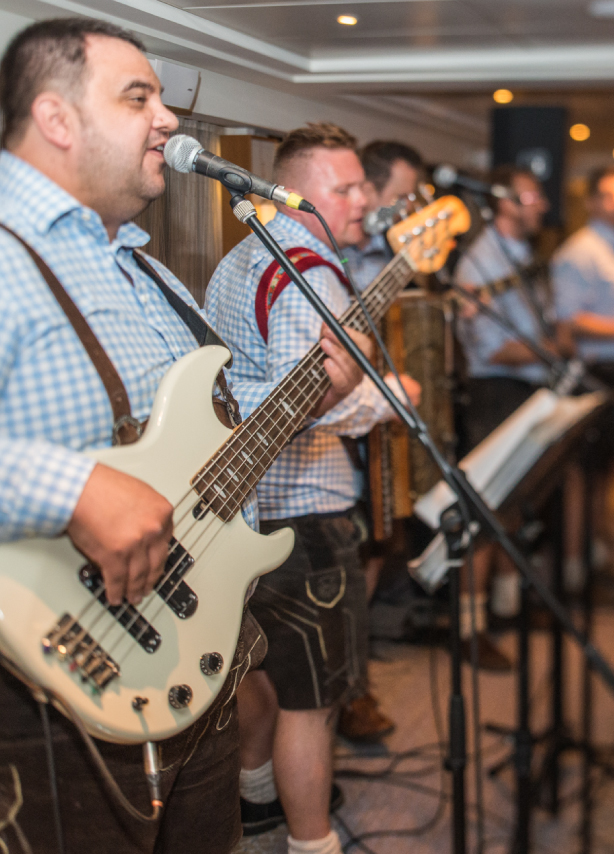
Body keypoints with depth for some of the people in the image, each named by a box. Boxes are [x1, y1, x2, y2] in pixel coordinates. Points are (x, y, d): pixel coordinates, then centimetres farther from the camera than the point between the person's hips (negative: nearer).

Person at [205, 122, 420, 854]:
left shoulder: (237, 261, 14)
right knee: (311, 696, 1)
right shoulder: (307, 273, -20)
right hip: (301, 511, -11)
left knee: (263, 663, 26)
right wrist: (386, 397, -18)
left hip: (243, 499, 11)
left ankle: (257, 794, 43)